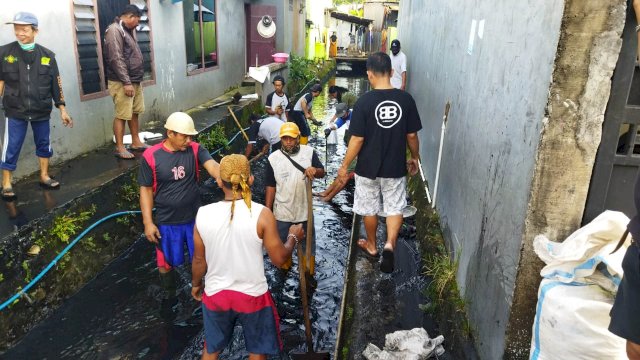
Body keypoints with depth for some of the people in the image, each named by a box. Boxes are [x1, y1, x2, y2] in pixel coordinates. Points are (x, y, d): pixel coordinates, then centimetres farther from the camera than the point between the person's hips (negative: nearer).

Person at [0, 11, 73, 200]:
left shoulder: (47, 55, 0)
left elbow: (56, 85, 4)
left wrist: (62, 110, 5)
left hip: (41, 111, 2)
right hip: (15, 111, -2)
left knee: (44, 144, 13)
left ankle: (44, 176, 30)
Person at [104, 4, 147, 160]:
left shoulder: (129, 30, 16)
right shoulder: (114, 30, -13)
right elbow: (116, 59, -20)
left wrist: (135, 80, 17)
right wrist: (126, 82, -21)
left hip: (135, 80, 9)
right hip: (122, 82, -9)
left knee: (135, 113, 14)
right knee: (122, 115, -5)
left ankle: (136, 142, 23)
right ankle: (119, 148, 1)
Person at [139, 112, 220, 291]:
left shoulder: (195, 149, -10)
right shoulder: (151, 156, -14)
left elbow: (213, 166, -28)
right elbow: (146, 190, -7)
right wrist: (148, 222, -9)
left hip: (194, 217, 1)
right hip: (167, 221, -1)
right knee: (167, 261, 18)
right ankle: (168, 293, 45)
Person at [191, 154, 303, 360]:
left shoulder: (203, 214, -12)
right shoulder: (262, 214, -20)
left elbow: (199, 260, -1)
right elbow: (279, 259, -13)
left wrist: (195, 284, 18)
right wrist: (293, 237, 6)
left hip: (215, 294, 3)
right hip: (253, 295, -2)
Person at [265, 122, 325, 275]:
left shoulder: (309, 152, -8)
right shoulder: (273, 158, -8)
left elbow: (322, 173, -3)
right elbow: (270, 187, -3)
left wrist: (314, 170, -27)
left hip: (304, 210, 0)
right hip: (282, 212, 0)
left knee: (308, 241, 16)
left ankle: (309, 276, 37)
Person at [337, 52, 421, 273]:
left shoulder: (364, 101, -17)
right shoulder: (405, 99, -8)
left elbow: (357, 140, -15)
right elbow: (412, 135, -1)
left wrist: (344, 166, -4)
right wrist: (414, 158, 16)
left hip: (368, 167, -1)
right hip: (395, 167, 2)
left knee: (369, 208, 18)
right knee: (395, 207, 17)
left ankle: (372, 246, 35)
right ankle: (390, 244, -2)